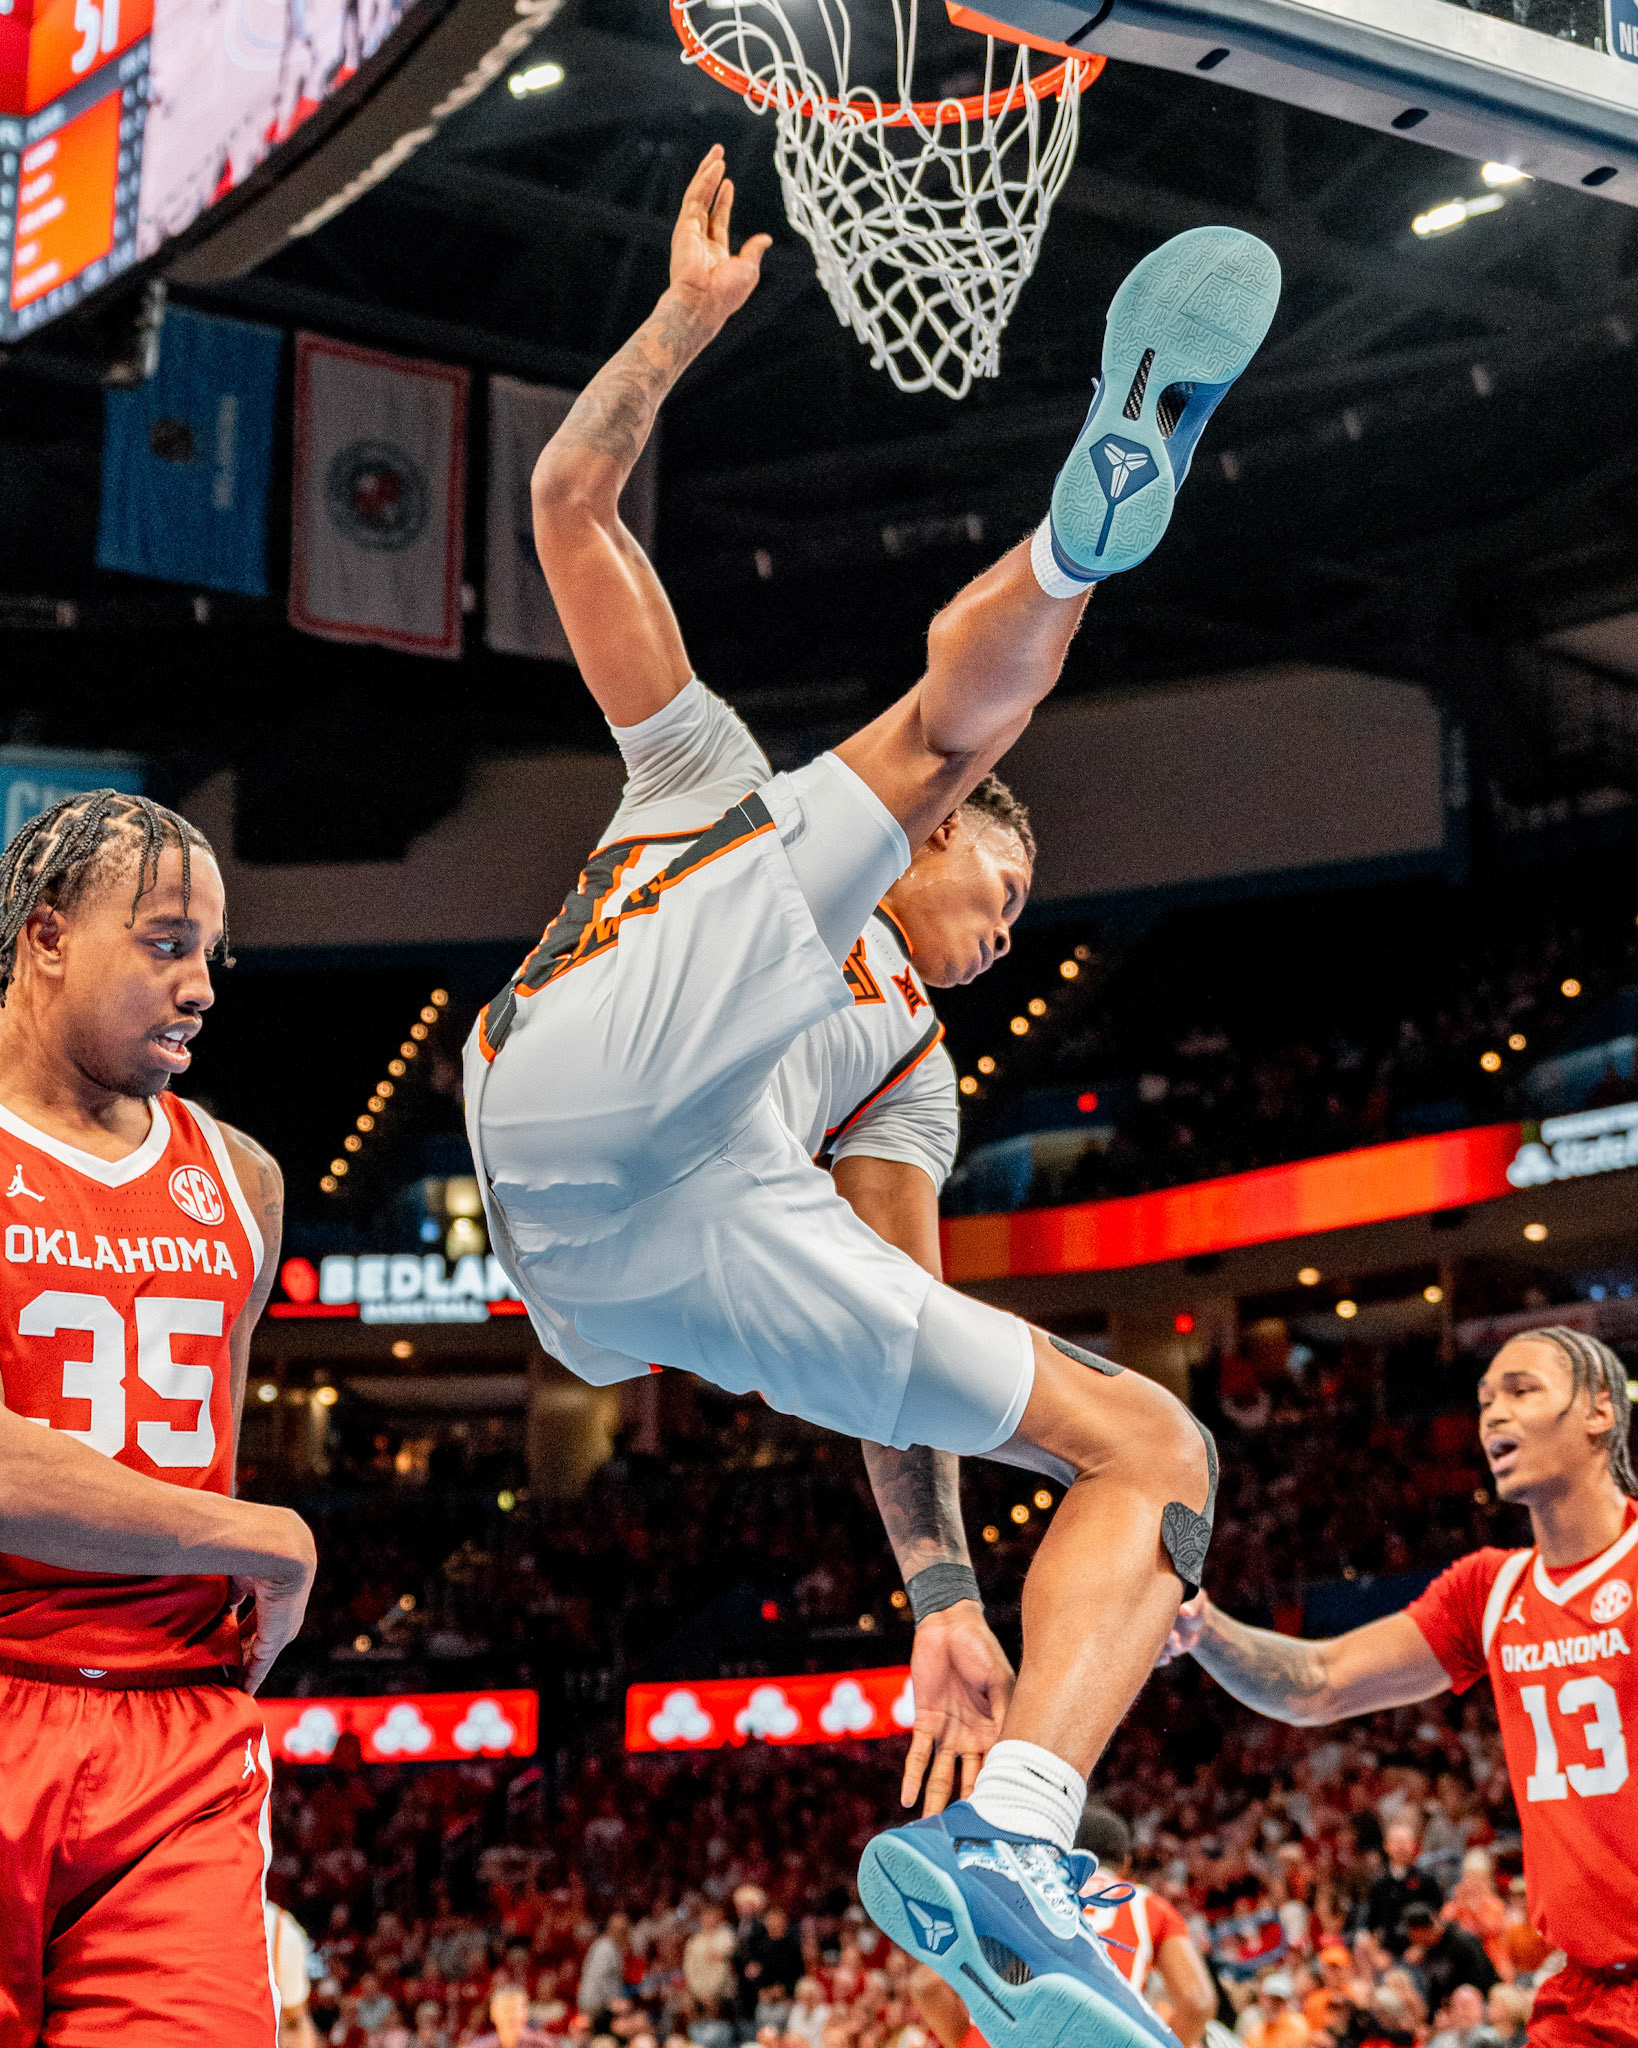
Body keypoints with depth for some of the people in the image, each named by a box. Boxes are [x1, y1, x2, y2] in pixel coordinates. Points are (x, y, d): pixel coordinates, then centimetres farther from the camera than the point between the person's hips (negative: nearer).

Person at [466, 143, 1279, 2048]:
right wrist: (683, 321, 13)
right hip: (587, 1091, -5)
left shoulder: (905, 1059, 39)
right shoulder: (715, 777, 33)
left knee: (1154, 1441, -3)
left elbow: (906, 1327, 27)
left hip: (722, 1252, 5)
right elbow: (570, 502, 25)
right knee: (951, 709, -10)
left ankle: (1003, 1843, -21)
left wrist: (941, 1587, 16)